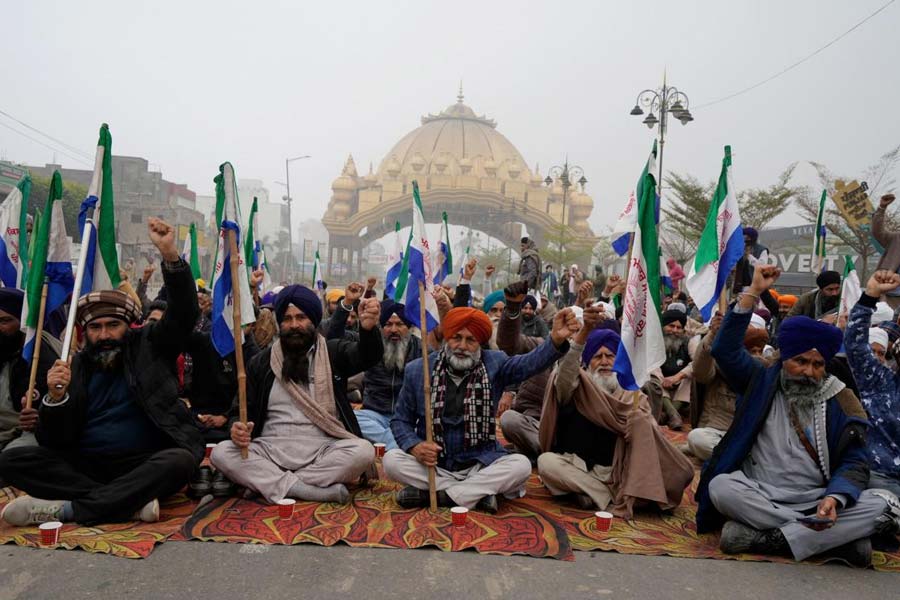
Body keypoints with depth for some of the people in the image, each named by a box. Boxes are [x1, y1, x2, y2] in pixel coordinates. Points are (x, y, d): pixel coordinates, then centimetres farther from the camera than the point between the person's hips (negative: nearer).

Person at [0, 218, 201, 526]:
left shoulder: (149, 345, 6)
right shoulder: (77, 367, 10)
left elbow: (185, 311, -11)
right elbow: (55, 442, 6)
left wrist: (170, 253, -25)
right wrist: (56, 398, -15)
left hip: (145, 465, -3)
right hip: (85, 467, 3)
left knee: (180, 461, -33)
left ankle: (67, 508, -26)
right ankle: (134, 502, -28)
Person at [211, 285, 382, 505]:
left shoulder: (333, 352, 5)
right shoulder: (261, 363, 11)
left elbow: (367, 356, -16)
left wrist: (368, 329, -40)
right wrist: (237, 427, -13)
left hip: (323, 451, -2)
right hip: (271, 451, 2)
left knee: (363, 451, -29)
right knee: (221, 453, -23)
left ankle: (267, 483, -20)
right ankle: (316, 491, -29)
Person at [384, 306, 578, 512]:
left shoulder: (493, 364, -2)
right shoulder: (417, 370, -2)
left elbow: (531, 362, -20)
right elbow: (400, 420, 5)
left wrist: (556, 340, -40)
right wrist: (414, 446, -16)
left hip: (480, 464, 0)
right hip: (432, 464, 0)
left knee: (521, 465, -25)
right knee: (391, 460, -24)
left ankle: (431, 493, -21)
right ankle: (479, 492, -21)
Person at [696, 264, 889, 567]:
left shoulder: (840, 402, 7)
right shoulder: (762, 383, 6)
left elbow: (854, 462, 2)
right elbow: (725, 349, -8)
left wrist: (835, 498, -20)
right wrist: (753, 292, -10)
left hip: (816, 501, 1)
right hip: (759, 496, -1)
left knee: (875, 505, -24)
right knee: (721, 486, -30)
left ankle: (766, 539, -27)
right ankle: (836, 536, -24)